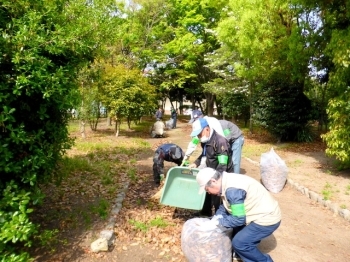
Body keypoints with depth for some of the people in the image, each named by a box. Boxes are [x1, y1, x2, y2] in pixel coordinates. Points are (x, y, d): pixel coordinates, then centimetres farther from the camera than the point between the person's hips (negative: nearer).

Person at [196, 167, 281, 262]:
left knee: (239, 243, -9)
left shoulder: (232, 189, -30)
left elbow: (238, 219, -25)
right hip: (263, 213, 10)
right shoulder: (227, 181, 1)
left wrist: (218, 221, -13)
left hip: (266, 218, -10)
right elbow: (225, 206, 13)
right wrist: (215, 218, 0)